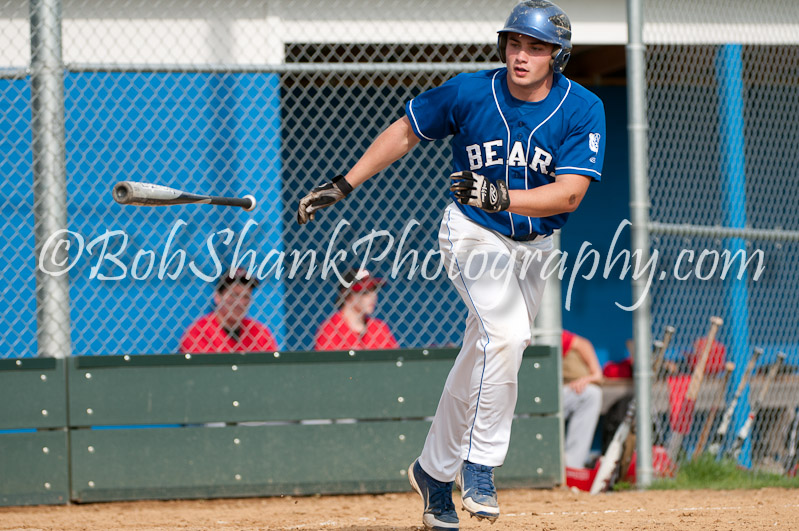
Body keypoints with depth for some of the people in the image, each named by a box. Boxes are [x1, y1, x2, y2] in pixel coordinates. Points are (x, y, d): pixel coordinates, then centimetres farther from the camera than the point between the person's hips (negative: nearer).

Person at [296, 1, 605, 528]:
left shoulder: (583, 110, -14)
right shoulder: (469, 92, -13)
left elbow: (570, 192, -23)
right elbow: (406, 131, 2)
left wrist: (499, 196, -38)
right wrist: (344, 185, 0)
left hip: (533, 246, 3)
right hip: (474, 234, -3)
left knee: (484, 356, 10)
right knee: (506, 332, -27)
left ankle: (435, 471, 28)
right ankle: (480, 465, -19)